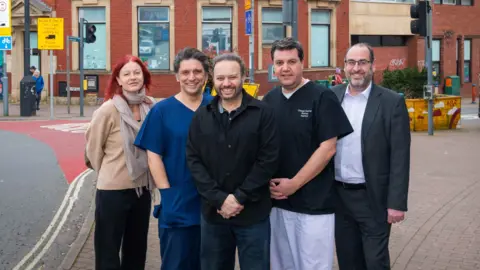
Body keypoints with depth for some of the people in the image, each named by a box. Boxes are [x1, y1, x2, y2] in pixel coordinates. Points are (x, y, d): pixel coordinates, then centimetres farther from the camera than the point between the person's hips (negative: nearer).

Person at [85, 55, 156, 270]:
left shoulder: (151, 107, -2)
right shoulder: (109, 109, -15)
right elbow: (93, 147, -4)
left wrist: (149, 176, 10)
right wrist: (108, 173, 6)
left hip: (143, 188, 5)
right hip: (113, 189, -5)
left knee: (137, 248, 18)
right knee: (108, 249, 7)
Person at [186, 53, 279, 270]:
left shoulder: (263, 113, -2)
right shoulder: (201, 116, 7)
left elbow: (268, 159, -8)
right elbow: (193, 161, 0)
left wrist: (240, 197, -13)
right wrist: (219, 199, -11)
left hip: (253, 213, -3)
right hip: (213, 212, 3)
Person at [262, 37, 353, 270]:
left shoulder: (322, 97, -8)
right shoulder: (269, 100, 8)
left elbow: (327, 148, -12)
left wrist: (294, 184, -15)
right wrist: (267, 180, -3)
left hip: (314, 203, -5)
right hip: (277, 200, 5)